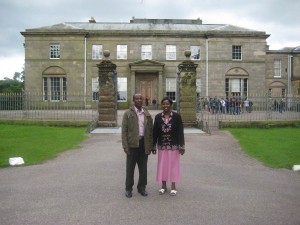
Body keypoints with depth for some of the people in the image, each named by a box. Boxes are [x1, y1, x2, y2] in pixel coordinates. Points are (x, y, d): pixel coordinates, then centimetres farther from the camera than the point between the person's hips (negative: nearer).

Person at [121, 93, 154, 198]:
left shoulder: (147, 114, 8)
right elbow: (124, 130, -5)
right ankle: (128, 188, 18)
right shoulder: (128, 113, -1)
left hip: (144, 143, 3)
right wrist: (125, 146, -11)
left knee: (143, 167, 11)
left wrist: (150, 146, 3)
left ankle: (142, 187, 25)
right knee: (130, 167, 6)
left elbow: (151, 130, 9)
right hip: (132, 144, -3)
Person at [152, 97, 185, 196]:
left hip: (174, 146, -2)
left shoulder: (176, 116, -6)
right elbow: (155, 132, 4)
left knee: (173, 165, 6)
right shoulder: (158, 117, 1)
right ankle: (163, 186, 24)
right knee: (162, 165, 9)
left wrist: (181, 146, -8)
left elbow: (180, 132, -5)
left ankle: (173, 186, 20)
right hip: (162, 146, 2)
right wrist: (154, 146, 4)